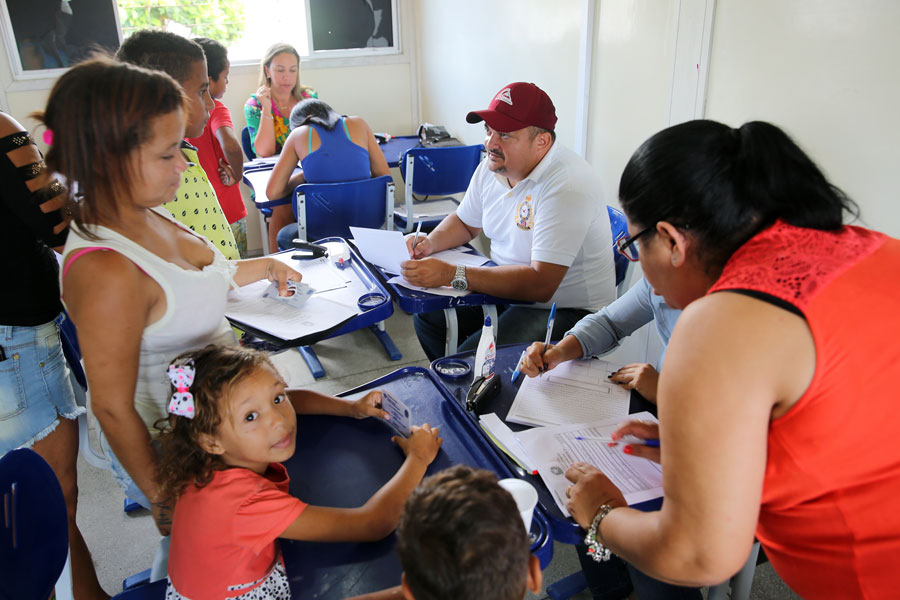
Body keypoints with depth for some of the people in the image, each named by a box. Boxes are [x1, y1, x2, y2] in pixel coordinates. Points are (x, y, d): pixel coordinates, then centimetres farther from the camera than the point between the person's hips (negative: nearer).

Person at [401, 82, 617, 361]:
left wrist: (451, 274, -34)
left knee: (472, 358, -26)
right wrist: (430, 242, -3)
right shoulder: (493, 166, 0)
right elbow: (466, 223, 19)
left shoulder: (568, 186, -27)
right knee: (429, 315, 5)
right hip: (508, 287, 8)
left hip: (568, 310, -8)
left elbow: (540, 284, -32)